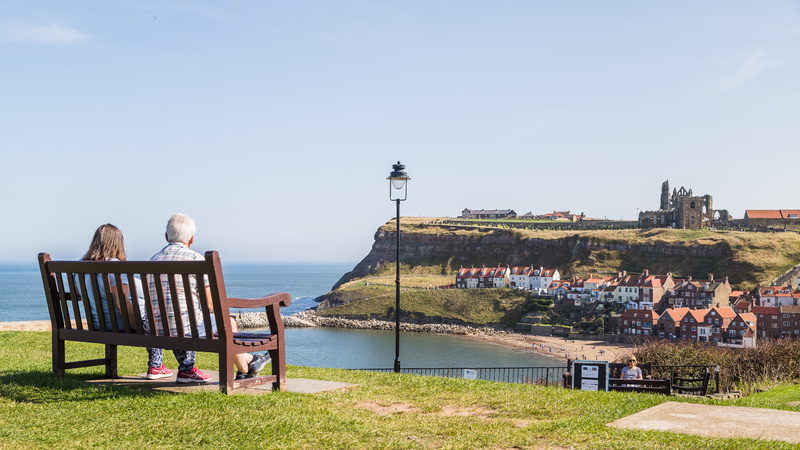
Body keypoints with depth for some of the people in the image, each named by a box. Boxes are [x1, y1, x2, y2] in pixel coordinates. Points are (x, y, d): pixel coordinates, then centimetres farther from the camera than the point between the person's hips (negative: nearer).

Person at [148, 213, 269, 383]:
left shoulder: (153, 260, 9)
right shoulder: (196, 259, -8)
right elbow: (210, 303, -10)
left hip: (156, 331, 6)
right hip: (186, 329, -6)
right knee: (228, 323, 21)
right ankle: (243, 369, 42)